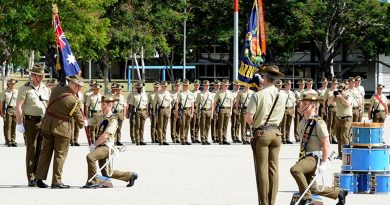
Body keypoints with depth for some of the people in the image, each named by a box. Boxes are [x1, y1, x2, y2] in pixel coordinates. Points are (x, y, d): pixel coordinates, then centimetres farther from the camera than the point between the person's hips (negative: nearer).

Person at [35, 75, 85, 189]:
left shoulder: (55, 90, -1)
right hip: (61, 128, -5)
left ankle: (39, 179, 14)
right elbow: (80, 120, -6)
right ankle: (56, 182, 6)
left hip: (47, 124, 5)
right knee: (60, 154, 5)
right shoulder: (74, 101, -15)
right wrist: (80, 125, 18)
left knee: (45, 152, 13)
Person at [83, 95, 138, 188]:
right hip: (101, 147, 9)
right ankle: (130, 175, 27)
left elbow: (105, 136, -19)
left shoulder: (113, 120, -13)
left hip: (107, 147, -9)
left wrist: (94, 145, -15)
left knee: (90, 157, -30)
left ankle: (93, 181, -19)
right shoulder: (103, 118, 13)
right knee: (107, 174, 11)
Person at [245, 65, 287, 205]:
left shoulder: (258, 95, -12)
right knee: (273, 170, 8)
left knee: (262, 171, -1)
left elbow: (248, 117, -15)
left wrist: (255, 125, 5)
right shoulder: (282, 96, 2)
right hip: (276, 133, 4)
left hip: (261, 134, -4)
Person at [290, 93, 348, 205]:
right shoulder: (303, 122, 11)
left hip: (315, 157, -9)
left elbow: (326, 145, -17)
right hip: (305, 157, 9)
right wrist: (301, 158, 24)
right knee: (314, 189, 11)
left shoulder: (318, 123, -15)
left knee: (295, 170, -32)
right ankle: (339, 192, 33)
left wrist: (324, 163, -20)